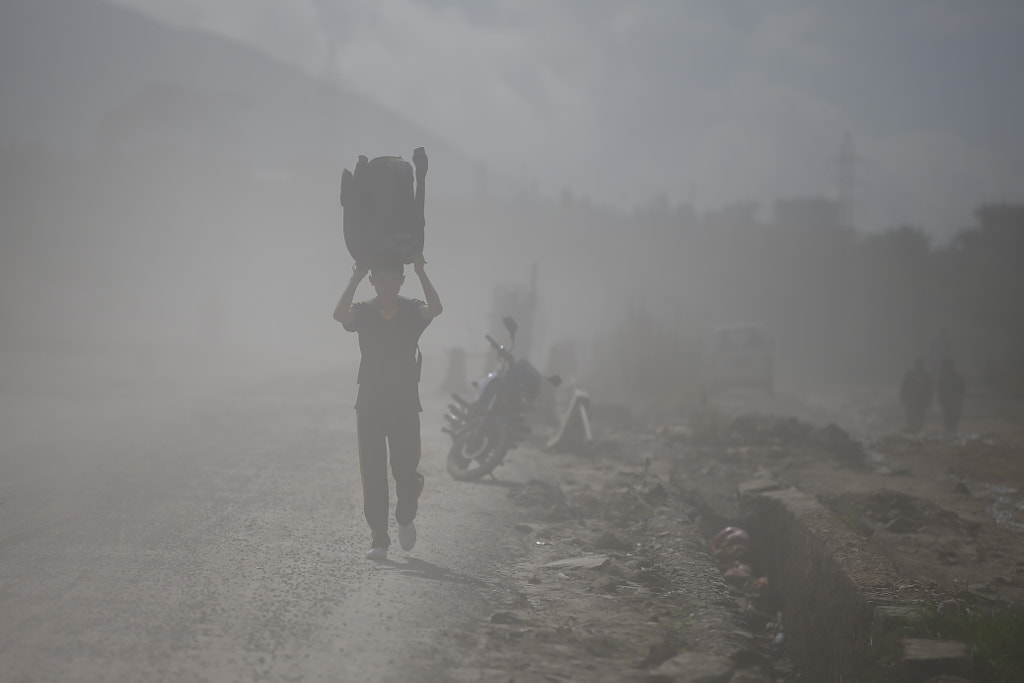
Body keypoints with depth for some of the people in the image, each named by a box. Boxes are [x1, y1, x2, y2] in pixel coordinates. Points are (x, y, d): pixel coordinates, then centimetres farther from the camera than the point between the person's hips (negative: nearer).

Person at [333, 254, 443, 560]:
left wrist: (421, 273, -24)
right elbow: (340, 315, -21)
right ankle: (379, 539, 6)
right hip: (369, 405, 1)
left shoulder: (412, 310, 0)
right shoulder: (363, 311, 1)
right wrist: (355, 279, -25)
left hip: (405, 405, -1)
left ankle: (405, 518, 30)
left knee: (406, 472, -1)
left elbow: (435, 309, -22)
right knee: (373, 474, -1)